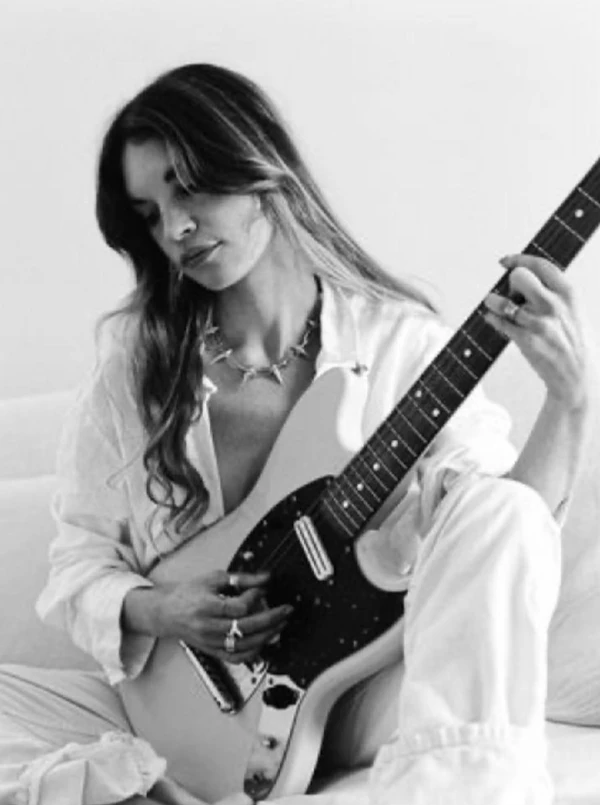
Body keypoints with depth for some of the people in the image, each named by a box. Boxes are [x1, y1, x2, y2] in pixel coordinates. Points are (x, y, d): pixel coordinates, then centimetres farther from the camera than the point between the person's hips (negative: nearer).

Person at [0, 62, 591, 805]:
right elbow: (79, 563, 7)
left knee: (499, 511, -28)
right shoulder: (136, 360, 3)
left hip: (357, 697, -1)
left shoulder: (401, 340, -2)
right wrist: (152, 615, -14)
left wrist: (569, 399, -25)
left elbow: (503, 536, -9)